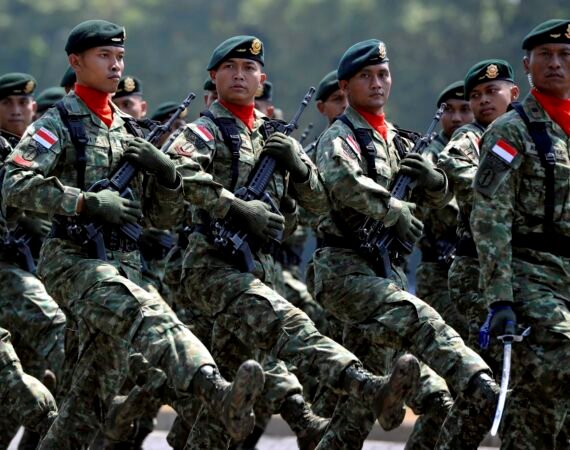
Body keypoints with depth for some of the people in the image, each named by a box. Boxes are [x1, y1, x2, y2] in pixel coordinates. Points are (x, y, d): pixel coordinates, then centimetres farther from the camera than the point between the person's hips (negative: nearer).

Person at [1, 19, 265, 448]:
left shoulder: (127, 129, 21)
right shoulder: (57, 124, 2)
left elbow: (162, 217, 22)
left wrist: (166, 173, 1)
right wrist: (87, 202, -21)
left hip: (123, 264, 8)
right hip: (73, 257, -8)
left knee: (96, 392, 6)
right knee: (148, 313, -35)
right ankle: (216, 391, -57)